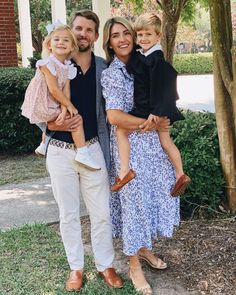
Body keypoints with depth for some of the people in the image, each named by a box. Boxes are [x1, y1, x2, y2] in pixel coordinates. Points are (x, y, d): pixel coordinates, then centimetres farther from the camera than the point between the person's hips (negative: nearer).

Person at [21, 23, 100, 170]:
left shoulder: (68, 66, 3)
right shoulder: (48, 63, -20)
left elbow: (66, 89, -6)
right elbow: (54, 89, -23)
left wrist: (64, 109, -19)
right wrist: (69, 106, -16)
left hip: (53, 105, 9)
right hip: (43, 105, -9)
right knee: (76, 117, -13)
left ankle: (43, 146, 50)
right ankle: (82, 152, -12)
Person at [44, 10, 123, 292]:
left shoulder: (103, 68, 2)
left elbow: (106, 109, 9)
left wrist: (106, 149, 5)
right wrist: (53, 124, -20)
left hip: (93, 148, 2)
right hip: (60, 151, -1)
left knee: (101, 212, 8)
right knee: (68, 214, 10)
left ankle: (105, 265, 26)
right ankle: (76, 268, 27)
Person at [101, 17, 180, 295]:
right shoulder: (111, 73, -11)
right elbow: (115, 116, -22)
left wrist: (154, 121, -9)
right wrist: (151, 124, -14)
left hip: (150, 142, 6)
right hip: (128, 144, -6)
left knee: (152, 194, 15)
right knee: (133, 199, 2)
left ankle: (145, 248, 38)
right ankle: (134, 266, 19)